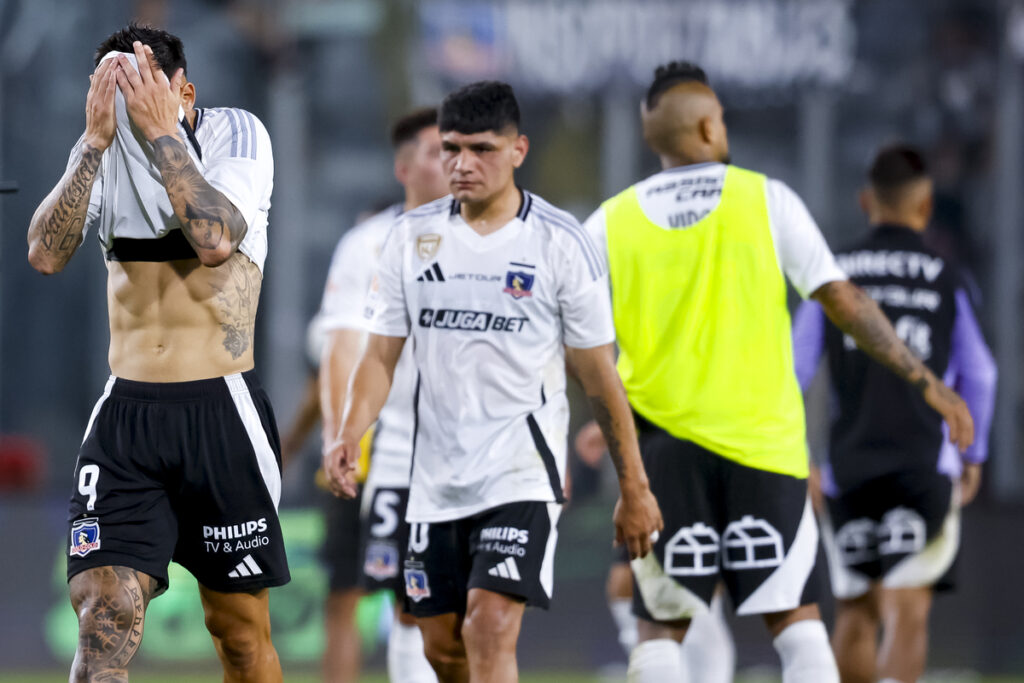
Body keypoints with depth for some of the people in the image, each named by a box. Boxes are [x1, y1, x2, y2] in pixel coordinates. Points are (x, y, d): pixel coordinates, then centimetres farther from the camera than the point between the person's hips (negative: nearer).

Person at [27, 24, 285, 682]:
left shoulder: (237, 133, -4)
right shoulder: (102, 151, 5)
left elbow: (216, 240, -22)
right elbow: (46, 254, -9)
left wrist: (162, 131, -19)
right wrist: (96, 140, -15)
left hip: (221, 411, -2)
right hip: (126, 412, 2)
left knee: (239, 628, 6)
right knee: (103, 622, -12)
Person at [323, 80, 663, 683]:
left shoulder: (560, 242, -4)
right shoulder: (413, 236, 5)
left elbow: (599, 375, 0)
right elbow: (382, 353, 6)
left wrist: (635, 488, 3)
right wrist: (351, 434, -13)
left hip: (523, 472, -5)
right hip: (436, 476, 5)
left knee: (490, 625, -20)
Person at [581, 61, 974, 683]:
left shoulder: (612, 223, 4)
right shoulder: (766, 199, -1)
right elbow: (843, 302, -3)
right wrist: (925, 381, 3)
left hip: (663, 445, 1)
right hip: (763, 443, -1)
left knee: (661, 629, 6)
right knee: (796, 619, 4)